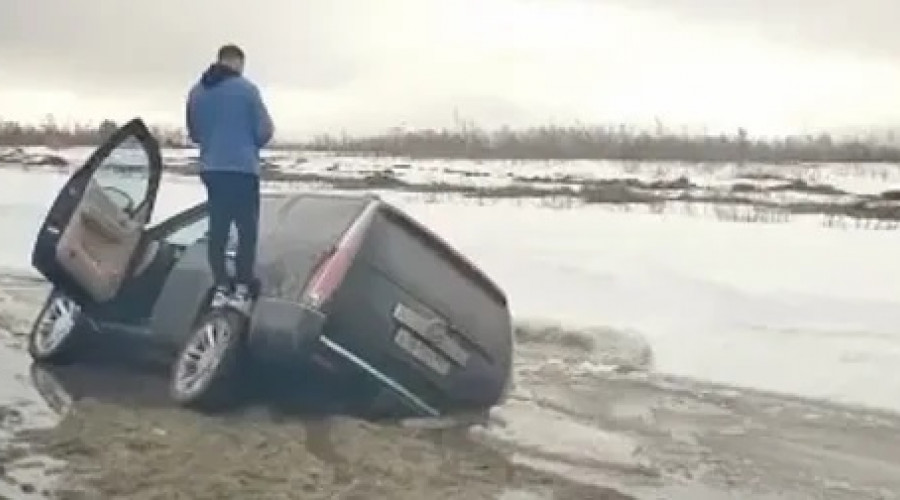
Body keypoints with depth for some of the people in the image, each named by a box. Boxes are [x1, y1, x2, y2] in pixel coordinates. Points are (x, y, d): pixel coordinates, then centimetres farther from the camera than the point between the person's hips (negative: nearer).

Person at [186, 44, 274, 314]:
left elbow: (194, 133, 15)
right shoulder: (246, 88, -9)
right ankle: (242, 290, -1)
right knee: (247, 230, 2)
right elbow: (265, 130, -7)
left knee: (218, 229, 11)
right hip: (242, 169, -5)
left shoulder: (196, 92, 7)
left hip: (211, 169, 5)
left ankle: (221, 289, 10)